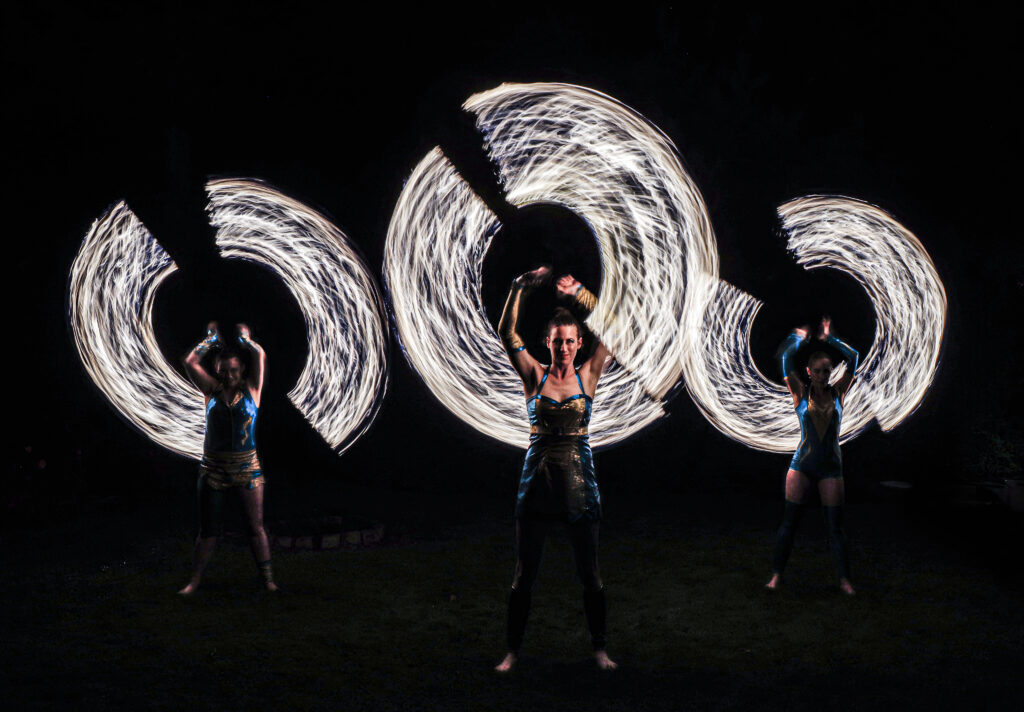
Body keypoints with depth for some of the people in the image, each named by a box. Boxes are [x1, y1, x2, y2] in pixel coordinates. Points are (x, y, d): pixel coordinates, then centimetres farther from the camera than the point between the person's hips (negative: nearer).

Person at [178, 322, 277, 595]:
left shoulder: (251, 390, 2)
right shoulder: (212, 391, 5)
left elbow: (261, 356, -8)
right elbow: (190, 362, -2)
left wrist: (244, 339, 9)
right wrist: (211, 340, 8)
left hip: (247, 468, -1)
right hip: (213, 468, 1)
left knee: (256, 528, 2)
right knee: (208, 531, 5)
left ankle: (267, 578, 9)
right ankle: (194, 581, 11)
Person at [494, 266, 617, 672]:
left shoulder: (587, 376, 3)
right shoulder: (534, 376, 2)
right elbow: (506, 333, -8)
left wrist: (578, 294, -15)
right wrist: (519, 289, -19)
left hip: (579, 480, 0)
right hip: (538, 478, 0)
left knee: (589, 573, 6)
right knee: (524, 573, 4)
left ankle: (599, 649, 19)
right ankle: (513, 651, 15)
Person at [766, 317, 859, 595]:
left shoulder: (838, 393, 4)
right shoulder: (801, 394, 0)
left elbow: (853, 358, -1)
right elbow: (787, 359, -6)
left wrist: (828, 338, 4)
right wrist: (799, 337, 6)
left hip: (831, 468, 1)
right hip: (802, 464, -1)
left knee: (835, 526, 1)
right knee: (789, 522, 0)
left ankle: (844, 579, 8)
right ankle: (776, 575, 7)